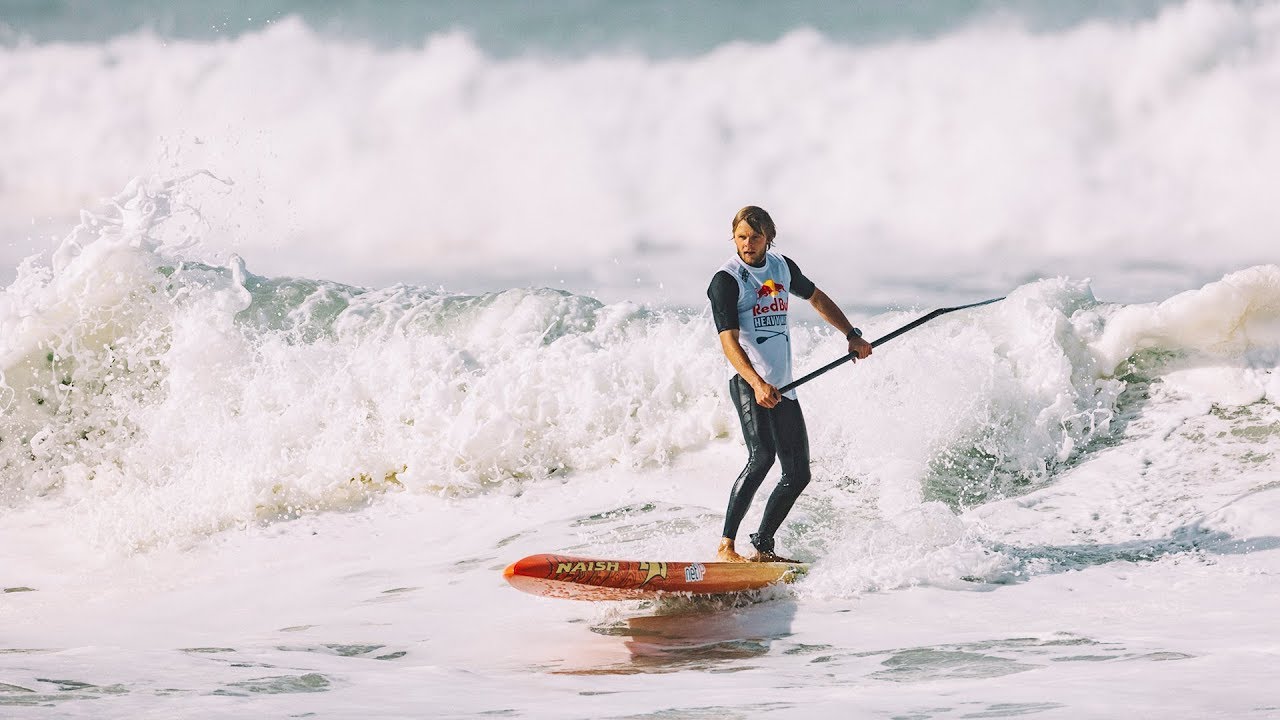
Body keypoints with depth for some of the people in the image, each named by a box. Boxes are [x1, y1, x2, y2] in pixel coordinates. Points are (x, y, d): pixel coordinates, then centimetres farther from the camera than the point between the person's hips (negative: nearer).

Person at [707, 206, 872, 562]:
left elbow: (815, 297, 30)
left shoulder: (783, 267, 10)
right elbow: (729, 342, -21)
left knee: (798, 474, 6)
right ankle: (726, 545, -29)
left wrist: (852, 335, 24)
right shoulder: (726, 280, -11)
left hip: (783, 387, 8)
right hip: (749, 382, -8)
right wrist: (757, 384, -35)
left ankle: (763, 548, 15)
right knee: (762, 456, -27)